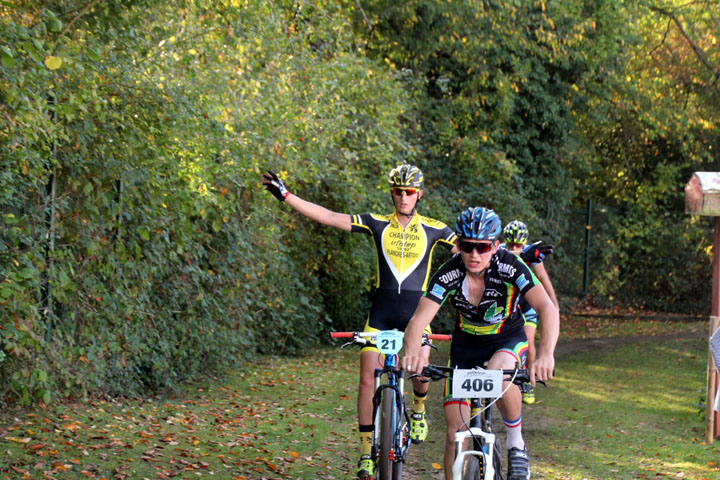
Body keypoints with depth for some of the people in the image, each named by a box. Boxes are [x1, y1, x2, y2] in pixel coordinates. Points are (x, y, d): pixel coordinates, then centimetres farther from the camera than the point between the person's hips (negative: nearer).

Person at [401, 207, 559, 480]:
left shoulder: (509, 267, -27)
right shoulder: (449, 274, -23)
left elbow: (547, 308, -37)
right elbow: (419, 320, -31)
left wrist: (546, 354, -55)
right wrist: (412, 353, -54)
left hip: (508, 340, -2)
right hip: (466, 343, 2)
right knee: (455, 433, -5)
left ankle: (516, 444, -14)